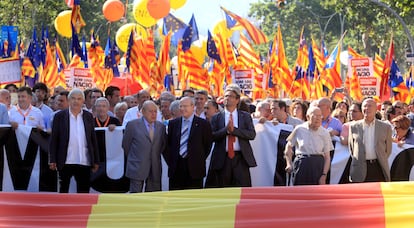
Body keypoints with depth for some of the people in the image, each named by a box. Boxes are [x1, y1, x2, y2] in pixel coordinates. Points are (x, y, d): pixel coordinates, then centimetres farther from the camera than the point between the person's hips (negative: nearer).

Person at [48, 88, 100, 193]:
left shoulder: (88, 116, 8)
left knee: (83, 191, 4)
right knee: (63, 190, 6)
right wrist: (52, 160, -6)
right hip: (65, 162, -2)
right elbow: (54, 140, 0)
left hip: (84, 162, 2)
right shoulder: (60, 116, 2)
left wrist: (96, 161, 6)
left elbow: (93, 139, 10)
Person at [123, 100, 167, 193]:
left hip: (155, 170, 4)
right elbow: (125, 145, 4)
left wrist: (156, 156, 11)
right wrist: (133, 157, 10)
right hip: (137, 168, -3)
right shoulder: (132, 125, -2)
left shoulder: (161, 126, 9)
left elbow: (164, 146, 18)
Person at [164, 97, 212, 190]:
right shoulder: (173, 123, 11)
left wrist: (200, 161, 1)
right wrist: (169, 161, 7)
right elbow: (168, 144, 14)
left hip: (194, 168, -3)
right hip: (175, 169, 3)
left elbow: (207, 145, 4)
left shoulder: (203, 124, 1)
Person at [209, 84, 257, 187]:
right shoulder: (216, 117, 10)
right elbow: (212, 136, -2)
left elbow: (252, 134, -4)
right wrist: (226, 129, -16)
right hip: (222, 159, 1)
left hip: (240, 159, -1)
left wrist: (234, 129, -14)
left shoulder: (245, 116, 10)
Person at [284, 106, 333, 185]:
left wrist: (324, 175, -6)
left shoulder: (324, 133, 3)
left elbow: (327, 157, 3)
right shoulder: (299, 129, 2)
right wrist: (289, 164, 4)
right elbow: (289, 146, 15)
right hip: (301, 164, -1)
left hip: (318, 165, 1)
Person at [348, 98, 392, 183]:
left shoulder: (385, 127, 7)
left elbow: (388, 149, 14)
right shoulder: (354, 127, 9)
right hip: (360, 170, 0)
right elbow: (351, 147, 17)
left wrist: (382, 161, 12)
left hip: (379, 169, 0)